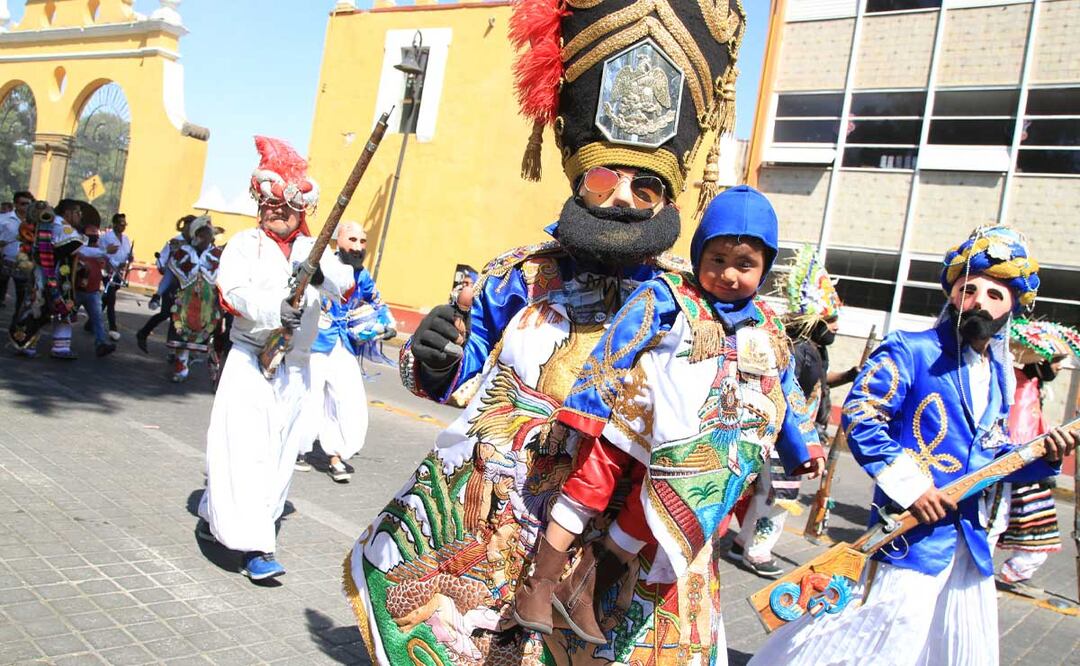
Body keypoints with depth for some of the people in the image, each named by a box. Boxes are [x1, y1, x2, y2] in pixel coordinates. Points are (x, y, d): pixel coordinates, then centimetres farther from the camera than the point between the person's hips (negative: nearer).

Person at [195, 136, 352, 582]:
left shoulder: (314, 251, 9)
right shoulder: (246, 244, 1)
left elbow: (346, 287, -7)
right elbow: (233, 291, -14)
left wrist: (323, 274, -29)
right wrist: (275, 309, -29)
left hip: (294, 367, 4)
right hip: (250, 358, -4)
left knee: (278, 449, 11)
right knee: (246, 445, -13)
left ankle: (215, 517, 29)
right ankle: (255, 545, -14)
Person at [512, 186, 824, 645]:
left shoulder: (767, 331, 7)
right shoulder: (666, 298, -10)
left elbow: (785, 392, 19)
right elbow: (613, 351, -14)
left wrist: (803, 448, 20)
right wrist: (587, 406, -18)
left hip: (677, 452, 4)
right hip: (628, 424, -4)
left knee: (645, 521, 9)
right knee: (587, 489, 1)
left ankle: (585, 590, 27)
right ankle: (539, 585, 17)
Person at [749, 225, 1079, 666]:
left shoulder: (999, 377, 13)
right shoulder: (911, 352, -10)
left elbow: (993, 458, 19)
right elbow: (859, 415, -17)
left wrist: (1042, 459, 0)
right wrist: (907, 484, -22)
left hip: (971, 542, 8)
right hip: (912, 534, -8)